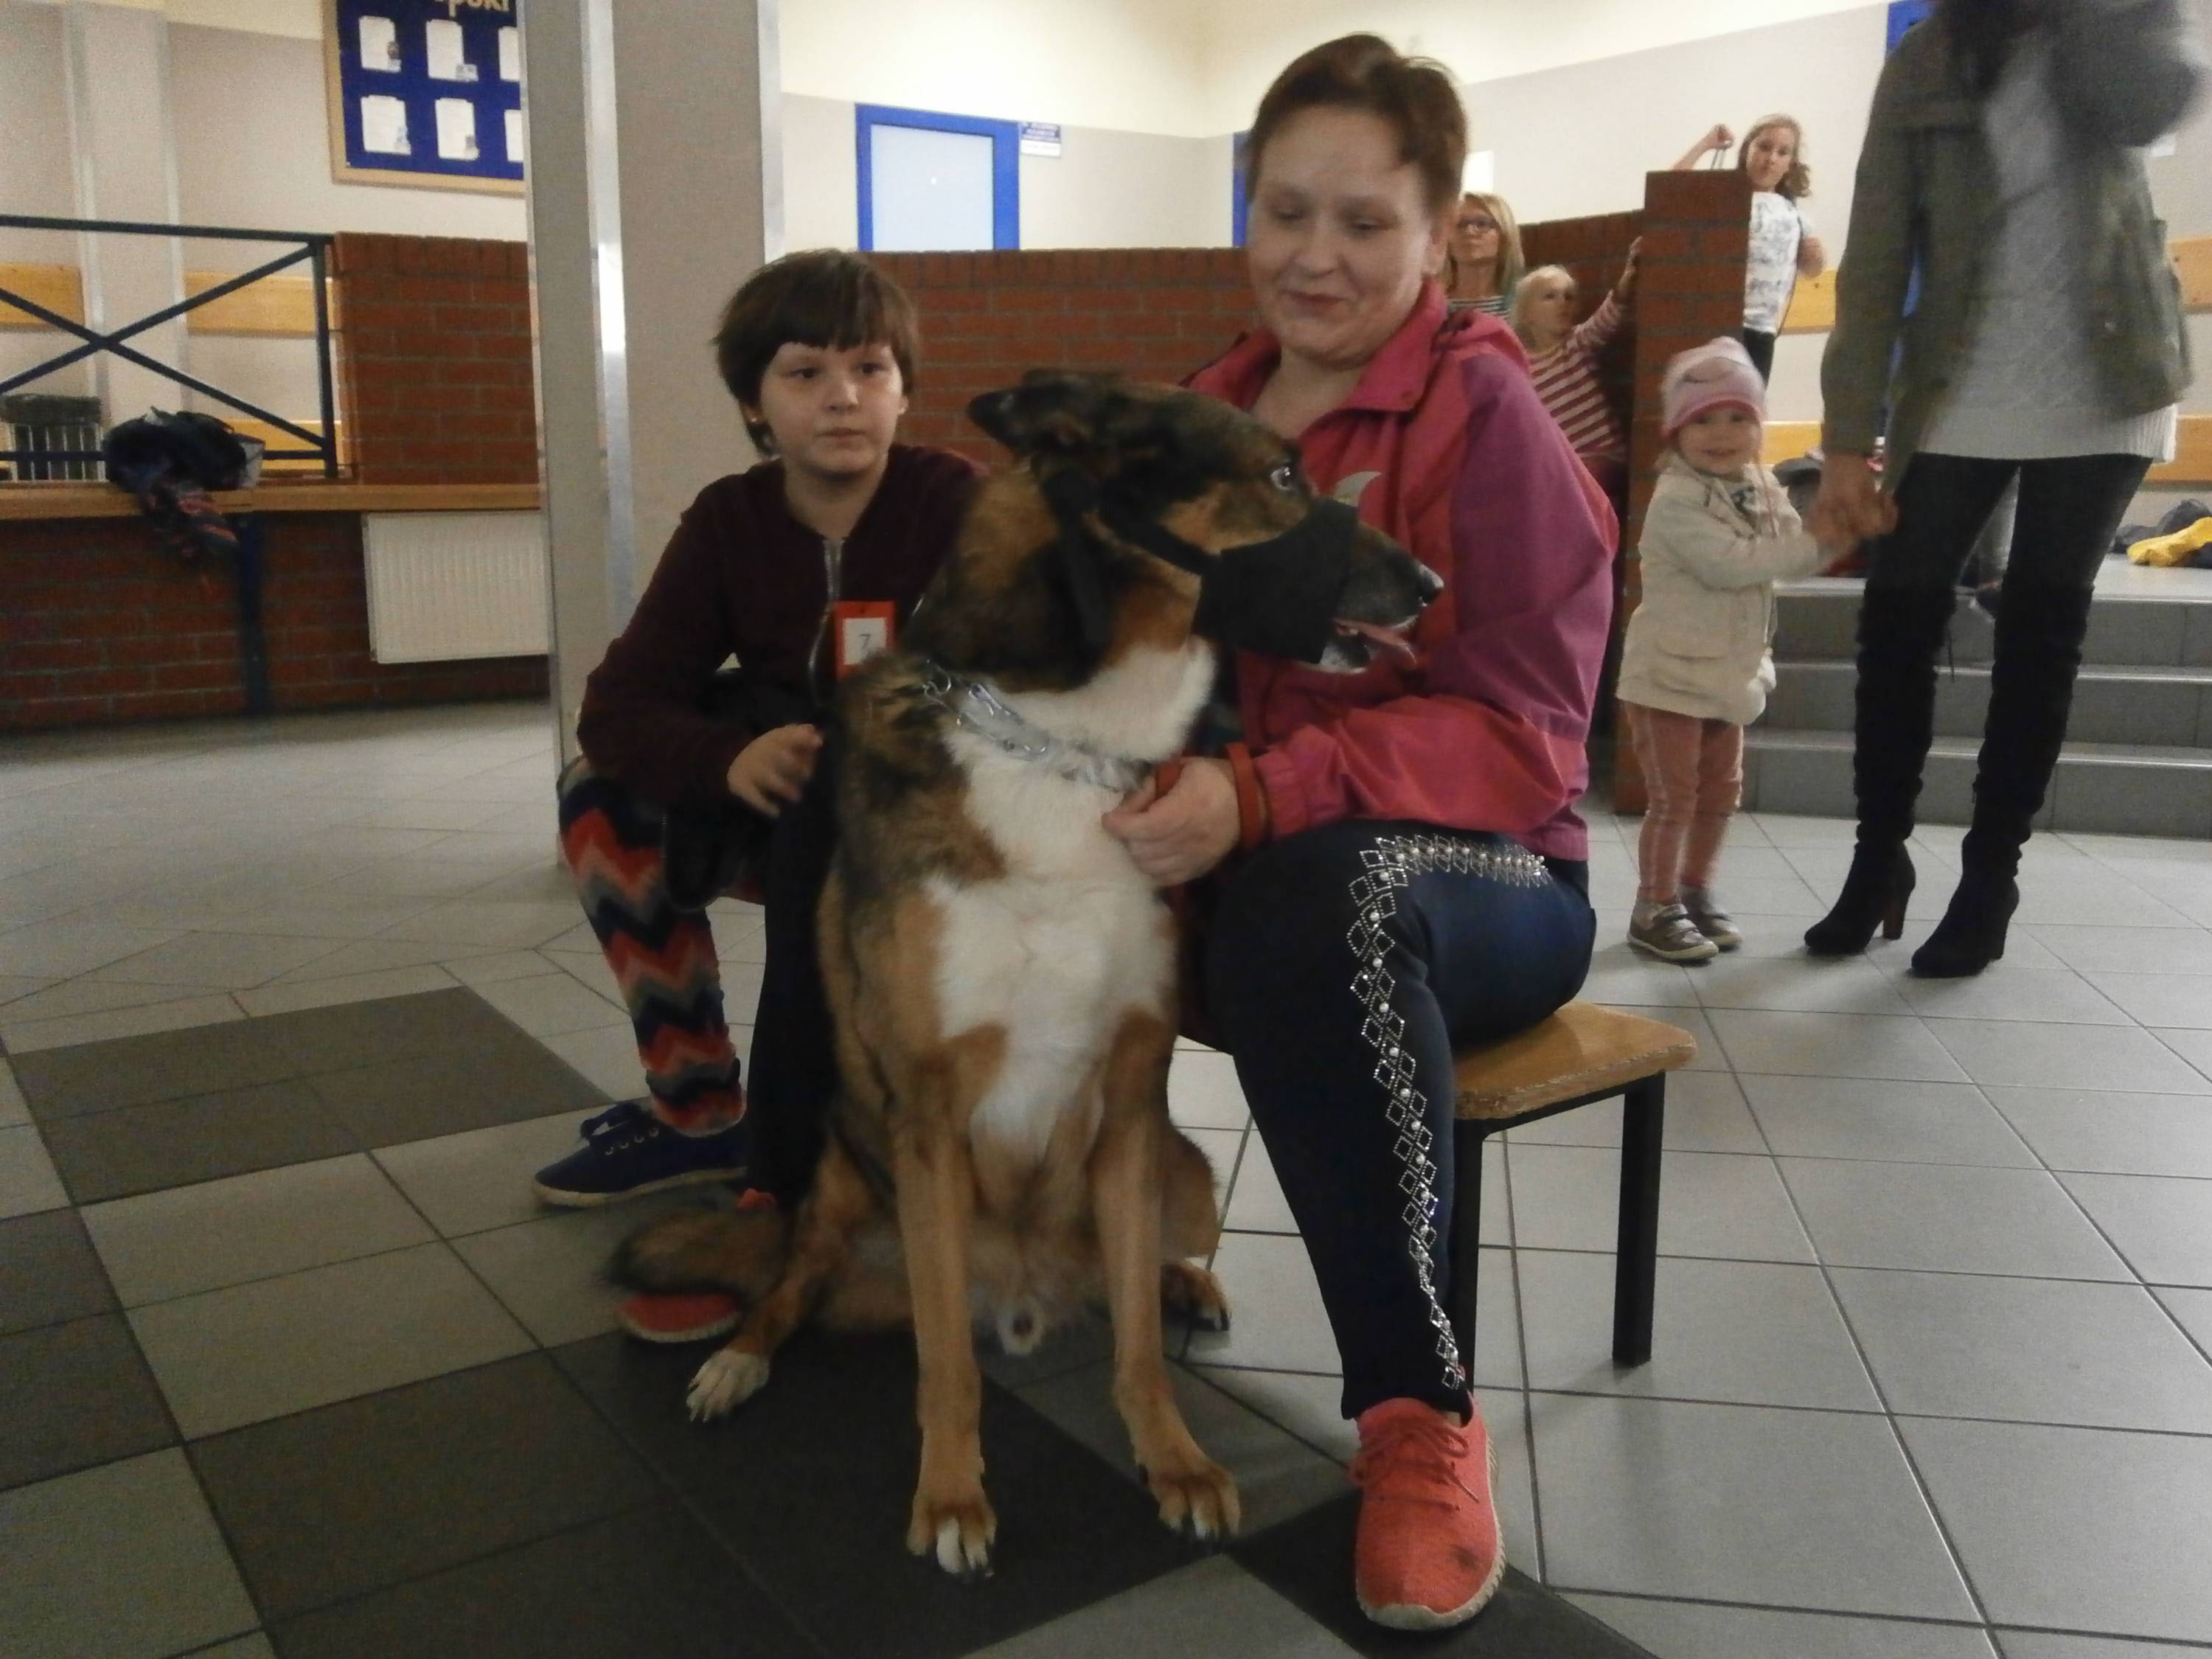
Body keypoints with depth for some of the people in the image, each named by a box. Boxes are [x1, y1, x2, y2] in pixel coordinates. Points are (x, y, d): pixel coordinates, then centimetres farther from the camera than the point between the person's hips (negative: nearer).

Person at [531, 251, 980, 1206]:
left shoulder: (953, 501, -14)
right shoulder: (727, 520, -5)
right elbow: (616, 706, -12)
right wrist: (729, 758, -33)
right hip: (783, 794, 5)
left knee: (821, 824, -35)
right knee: (601, 794, -16)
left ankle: (790, 1169, -20)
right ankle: (696, 1109, -3)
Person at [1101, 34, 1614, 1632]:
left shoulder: (1488, 414, -8)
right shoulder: (1206, 409, 10)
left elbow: (1522, 732, -17)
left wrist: (1263, 797, -33)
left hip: (1478, 875, -5)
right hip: (1233, 875, 5)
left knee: (1318, 894, -40)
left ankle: (1422, 1411, -26)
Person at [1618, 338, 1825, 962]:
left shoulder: (1762, 488, 8)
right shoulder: (1677, 500, -18)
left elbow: (1797, 553, 3)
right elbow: (1731, 563, -26)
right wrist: (1815, 541, -23)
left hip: (1731, 671, 8)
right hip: (1670, 673, -8)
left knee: (1720, 793, 16)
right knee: (1673, 796, -3)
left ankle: (1694, 893, 31)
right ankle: (1654, 910, 9)